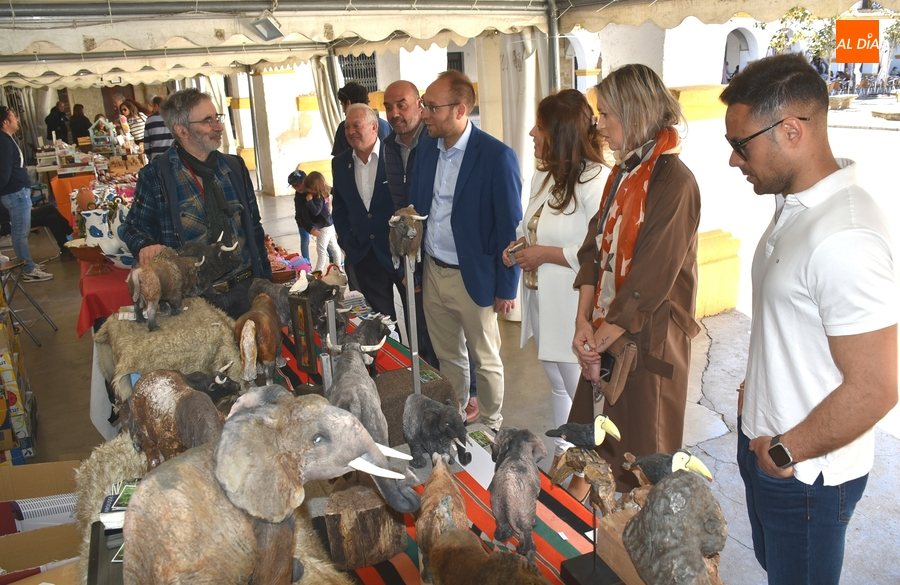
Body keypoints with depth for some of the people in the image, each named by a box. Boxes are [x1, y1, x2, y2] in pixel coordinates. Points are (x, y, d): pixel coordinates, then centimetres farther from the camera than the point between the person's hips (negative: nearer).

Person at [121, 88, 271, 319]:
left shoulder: (234, 167, 8)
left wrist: (265, 282, 9)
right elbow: (134, 227, 2)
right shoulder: (155, 176, -6)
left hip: (245, 290, 4)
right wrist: (145, 246, -21)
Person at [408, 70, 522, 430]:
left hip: (473, 278, -5)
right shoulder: (427, 146, 3)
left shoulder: (497, 156, -17)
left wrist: (506, 288, -11)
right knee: (447, 357, 21)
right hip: (432, 273, 6)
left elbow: (510, 228, -14)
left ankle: (491, 427, 34)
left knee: (485, 361, 13)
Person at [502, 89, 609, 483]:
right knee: (557, 387, 24)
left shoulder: (597, 182, -20)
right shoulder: (543, 177, 8)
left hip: (575, 314, -9)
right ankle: (563, 454, 44)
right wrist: (520, 244, 2)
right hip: (543, 306, 9)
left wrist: (547, 254, -21)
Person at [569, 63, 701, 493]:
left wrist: (602, 339, -14)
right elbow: (595, 248, 6)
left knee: (640, 460, 9)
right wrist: (584, 321, -3)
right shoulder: (623, 172, 9)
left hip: (647, 339, -8)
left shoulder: (672, 182, -17)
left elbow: (651, 279, -20)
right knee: (596, 449, 17)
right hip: (606, 333, 8)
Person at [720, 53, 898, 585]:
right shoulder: (796, 206, 1)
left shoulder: (844, 239, -30)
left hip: (806, 473, -8)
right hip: (766, 444, 9)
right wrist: (758, 392, 10)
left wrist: (784, 453, -16)